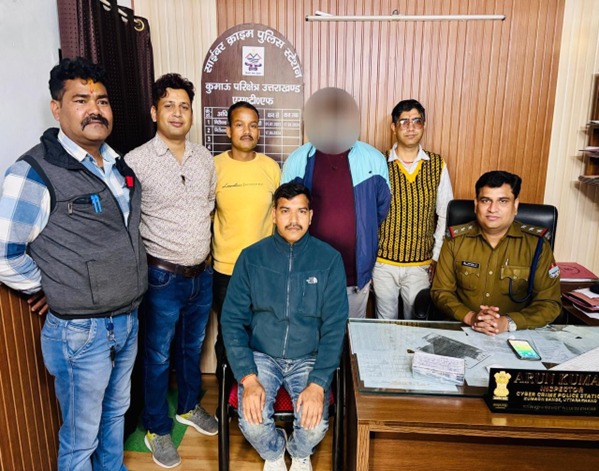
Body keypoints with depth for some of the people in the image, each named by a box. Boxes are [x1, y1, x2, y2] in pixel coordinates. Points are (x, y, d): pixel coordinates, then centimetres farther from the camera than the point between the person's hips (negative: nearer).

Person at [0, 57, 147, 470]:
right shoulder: (33, 173, -18)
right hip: (80, 331, -7)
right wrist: (51, 289, -4)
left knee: (116, 412, 26)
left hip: (128, 320, 7)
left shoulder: (119, 165, 5)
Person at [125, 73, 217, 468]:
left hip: (203, 273, 5)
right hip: (163, 277, -5)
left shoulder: (204, 157, 3)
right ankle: (157, 430, 32)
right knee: (159, 356, 11)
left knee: (193, 346, 22)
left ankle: (189, 407, 45)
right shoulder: (137, 161, -14)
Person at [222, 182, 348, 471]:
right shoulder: (251, 257, -5)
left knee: (315, 425, -20)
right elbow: (232, 320, -5)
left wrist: (318, 383, -17)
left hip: (309, 358, 0)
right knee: (252, 423, -20)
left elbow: (334, 326, -7)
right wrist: (248, 378, -16)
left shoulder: (329, 259, -7)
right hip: (261, 356, 1)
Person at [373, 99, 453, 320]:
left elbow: (445, 215, 5)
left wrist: (437, 256, 2)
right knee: (385, 324, 13)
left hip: (421, 264, 1)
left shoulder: (438, 165, 0)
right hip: (383, 262, -1)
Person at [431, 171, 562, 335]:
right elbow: (441, 291, 3)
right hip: (461, 330, 0)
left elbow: (549, 303, -1)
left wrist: (507, 323, -17)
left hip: (515, 334, 0)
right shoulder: (456, 240, 1)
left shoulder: (537, 244, -1)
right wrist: (469, 317, -15)